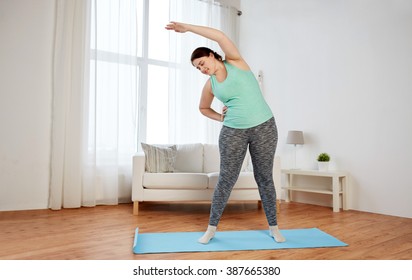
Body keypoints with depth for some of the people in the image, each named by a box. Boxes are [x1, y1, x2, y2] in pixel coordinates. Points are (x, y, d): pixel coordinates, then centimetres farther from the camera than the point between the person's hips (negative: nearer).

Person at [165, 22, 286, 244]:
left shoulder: (235, 62, 1)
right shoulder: (210, 85, 8)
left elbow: (220, 36, -14)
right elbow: (203, 108, 24)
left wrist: (187, 27, -10)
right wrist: (221, 118, 6)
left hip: (264, 127, -2)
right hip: (233, 132, 2)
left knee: (264, 178, 6)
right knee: (226, 180, 2)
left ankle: (273, 227, 23)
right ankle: (211, 228, 16)